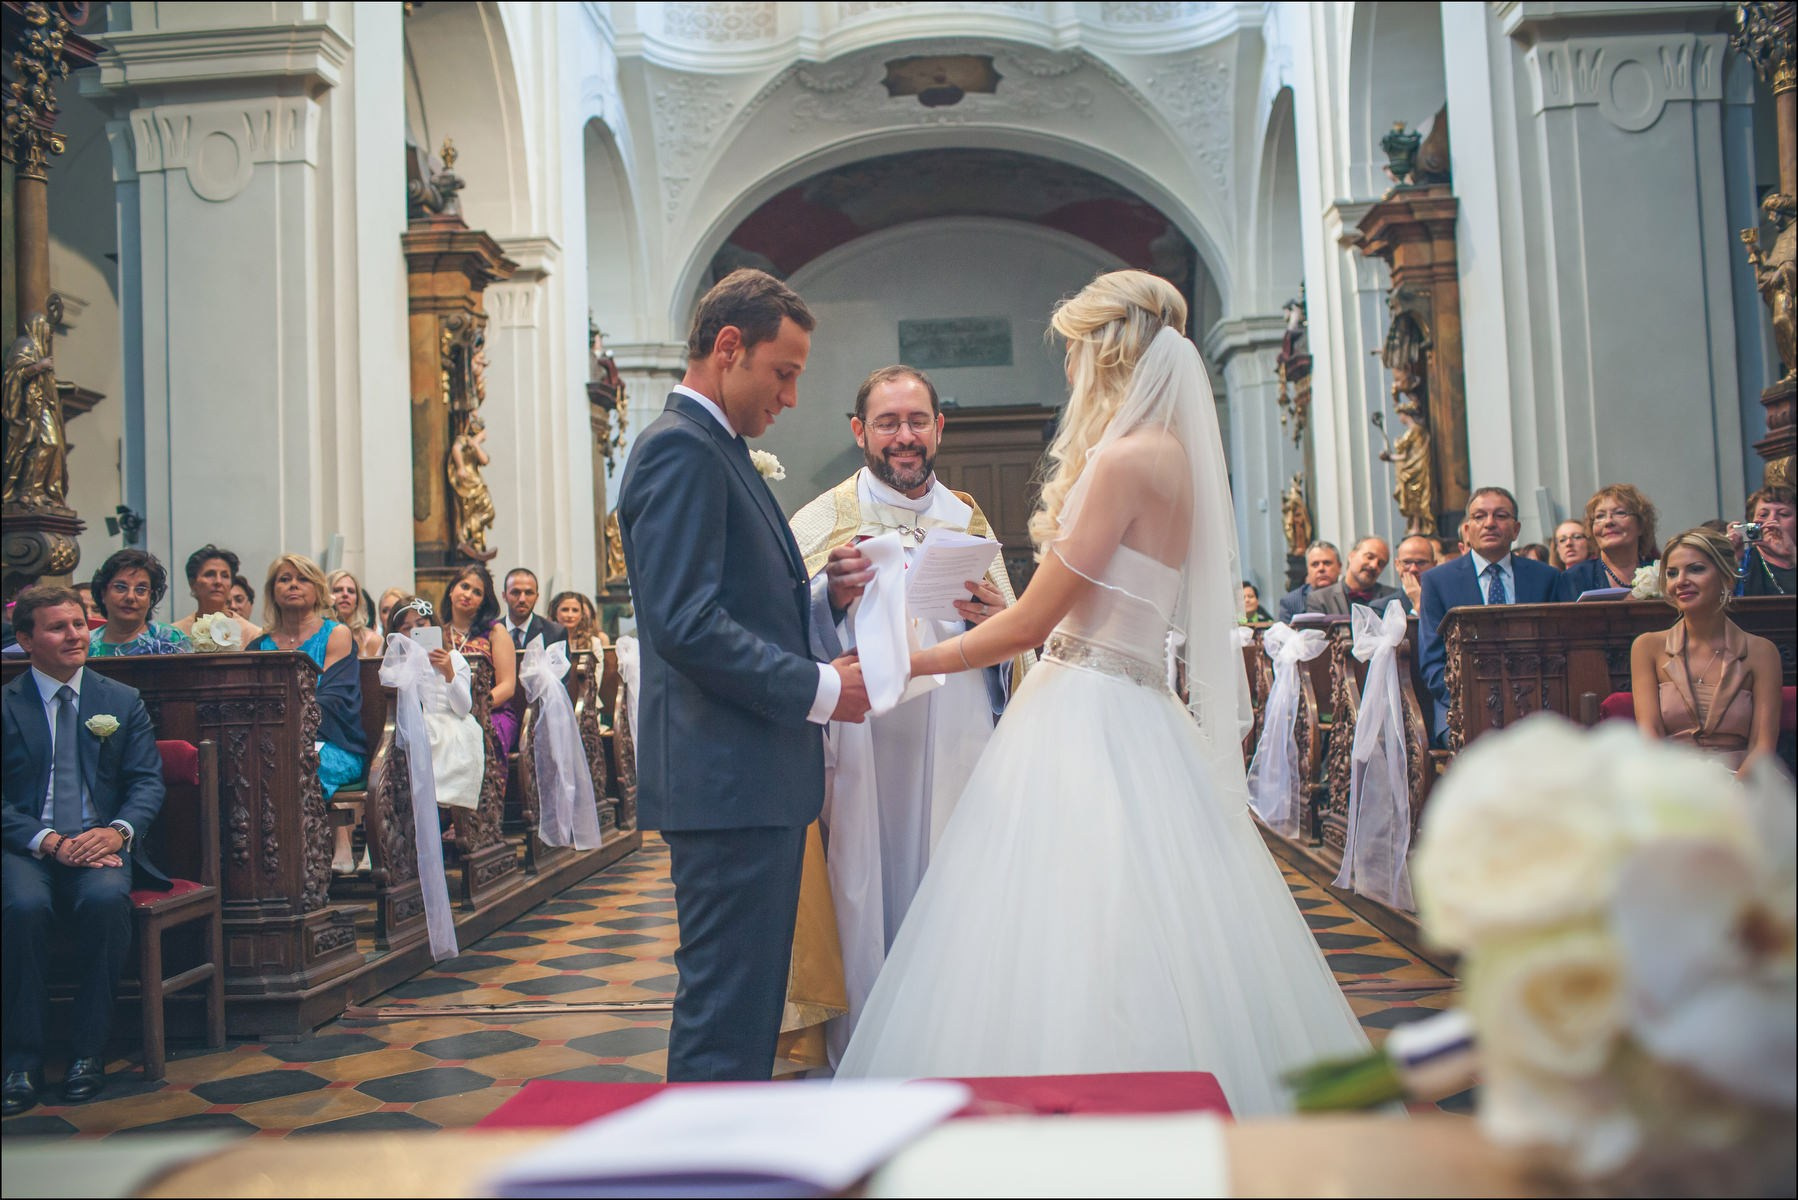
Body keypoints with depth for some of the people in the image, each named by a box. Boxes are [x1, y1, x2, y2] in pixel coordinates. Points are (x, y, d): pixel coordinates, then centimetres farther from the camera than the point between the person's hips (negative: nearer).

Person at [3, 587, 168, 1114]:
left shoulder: (123, 701, 12)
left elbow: (148, 783, 6)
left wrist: (117, 831, -15)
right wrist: (48, 842, -17)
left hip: (100, 844, 1)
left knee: (105, 898, -32)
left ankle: (89, 1051, -19)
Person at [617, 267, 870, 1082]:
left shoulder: (719, 451, 20)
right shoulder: (680, 448, -12)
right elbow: (686, 625, -22)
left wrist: (823, 592, 6)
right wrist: (818, 689, -16)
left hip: (756, 779, 11)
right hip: (728, 780, -11)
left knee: (746, 1003, 17)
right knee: (727, 1012, -4)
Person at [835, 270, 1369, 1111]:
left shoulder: (1125, 458, -14)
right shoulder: (1173, 454, 13)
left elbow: (1031, 623, -14)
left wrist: (910, 663, -4)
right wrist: (998, 604, 18)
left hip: (1088, 723, -10)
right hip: (1126, 714, 10)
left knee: (1078, 954, -4)